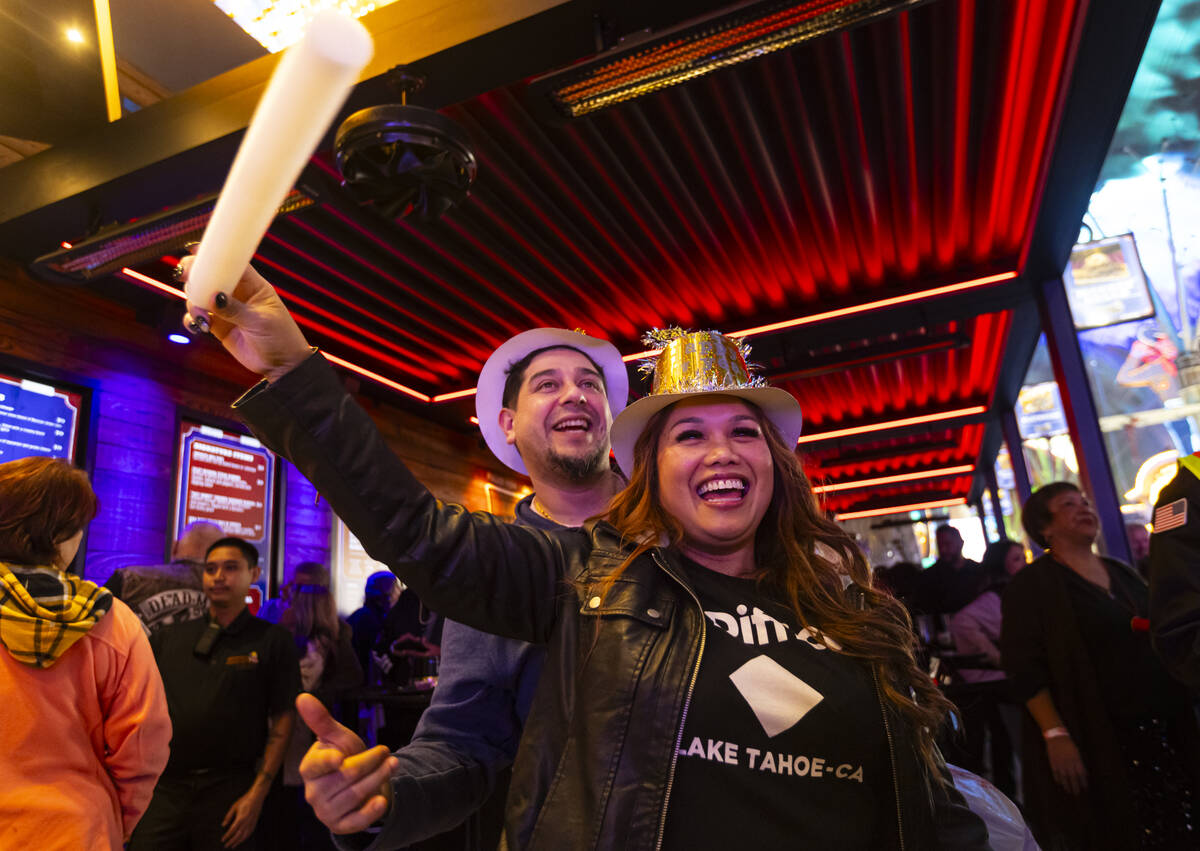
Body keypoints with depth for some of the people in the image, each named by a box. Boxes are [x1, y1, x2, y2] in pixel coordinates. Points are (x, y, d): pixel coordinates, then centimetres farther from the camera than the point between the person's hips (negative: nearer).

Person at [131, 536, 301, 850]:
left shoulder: (273, 641, 2)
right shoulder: (168, 638, 13)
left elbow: (282, 721, -2)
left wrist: (257, 795, -9)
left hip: (230, 790, -2)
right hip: (164, 788, 3)